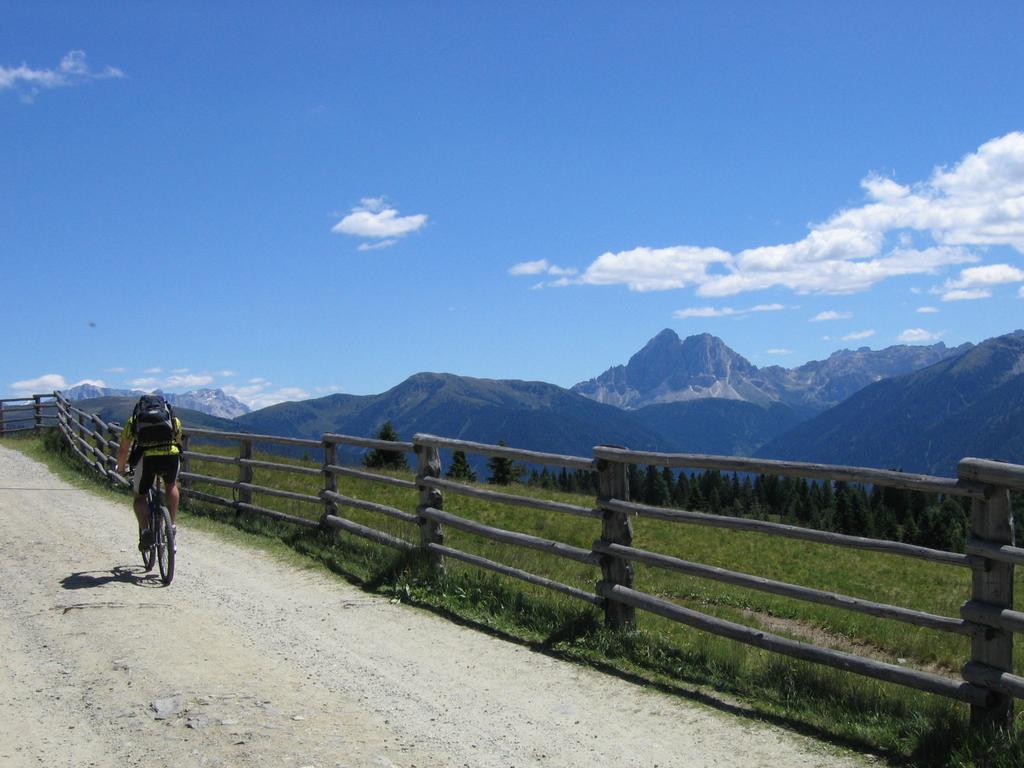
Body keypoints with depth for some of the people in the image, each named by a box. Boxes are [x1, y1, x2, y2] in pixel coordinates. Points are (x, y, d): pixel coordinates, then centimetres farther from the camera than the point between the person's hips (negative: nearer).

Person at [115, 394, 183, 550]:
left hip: (146, 457, -1)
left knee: (139, 497, 20)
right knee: (172, 486, 32)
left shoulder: (134, 420, 27)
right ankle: (173, 524, 21)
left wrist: (120, 469, 47)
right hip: (171, 455, 1)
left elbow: (123, 450, 30)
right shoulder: (173, 419, 29)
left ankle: (145, 530, -2)